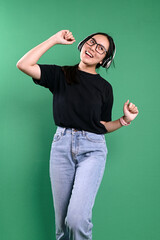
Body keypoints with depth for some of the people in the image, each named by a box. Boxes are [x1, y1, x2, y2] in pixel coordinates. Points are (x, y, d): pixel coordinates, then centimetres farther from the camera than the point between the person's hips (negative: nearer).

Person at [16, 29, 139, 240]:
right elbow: (23, 65, -8)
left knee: (77, 217, -18)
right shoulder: (61, 75, 6)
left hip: (92, 149, -1)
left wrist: (125, 119, -4)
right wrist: (55, 40, -3)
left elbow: (103, 126, 13)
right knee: (61, 219, 8)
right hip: (62, 145, 1)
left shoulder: (104, 87, 8)